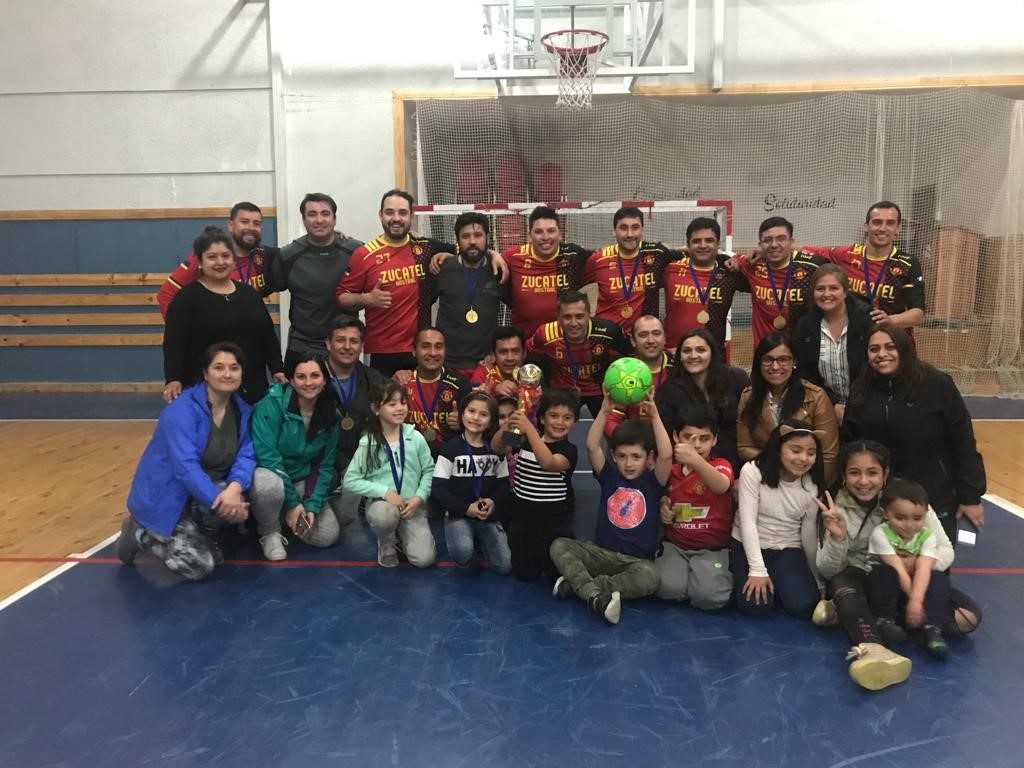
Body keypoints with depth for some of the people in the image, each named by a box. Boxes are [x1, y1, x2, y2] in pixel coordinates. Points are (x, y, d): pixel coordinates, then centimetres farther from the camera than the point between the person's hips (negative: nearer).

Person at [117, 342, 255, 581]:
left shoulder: (243, 410, -1)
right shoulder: (182, 409, -22)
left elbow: (246, 455, -10)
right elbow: (185, 466, -31)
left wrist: (235, 487, -32)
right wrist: (219, 501, -40)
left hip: (205, 491, 5)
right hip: (165, 498, -5)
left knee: (240, 503, -28)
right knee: (199, 566, -16)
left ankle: (203, 536, 6)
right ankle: (139, 533, 10)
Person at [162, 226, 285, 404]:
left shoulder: (249, 293, 13)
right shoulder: (187, 297, -3)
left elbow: (268, 334, 16)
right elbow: (174, 343, -11)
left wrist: (278, 370, 8)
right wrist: (173, 380, -24)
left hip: (253, 388, 5)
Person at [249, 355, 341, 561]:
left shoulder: (330, 415, -3)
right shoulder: (272, 403, -19)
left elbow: (325, 466, 1)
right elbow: (266, 455, -23)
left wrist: (312, 506, -12)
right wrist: (292, 502, -22)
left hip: (302, 482, 4)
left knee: (327, 536, -12)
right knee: (270, 484, -39)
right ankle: (269, 532, -7)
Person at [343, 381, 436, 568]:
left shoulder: (415, 438, -4)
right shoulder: (368, 443, -9)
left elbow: (429, 471, 3)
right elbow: (350, 480, -10)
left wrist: (419, 497, -13)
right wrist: (385, 491, -20)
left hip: (412, 505, 2)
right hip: (381, 502, -1)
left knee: (424, 559, -14)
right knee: (386, 514, -39)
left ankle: (402, 533, 19)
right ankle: (386, 544, -3)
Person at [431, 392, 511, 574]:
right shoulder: (450, 449, -6)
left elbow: (503, 484, 8)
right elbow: (437, 490, -9)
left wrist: (494, 502, -14)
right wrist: (466, 508, -19)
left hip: (489, 516, 4)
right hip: (458, 514, -3)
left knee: (505, 566, -9)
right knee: (462, 553, -32)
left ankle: (479, 539, 18)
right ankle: (456, 536, 4)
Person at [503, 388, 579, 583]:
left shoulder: (569, 450, -12)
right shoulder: (526, 440, 1)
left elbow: (549, 463, -33)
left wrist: (528, 428, -42)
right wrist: (508, 425, -32)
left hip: (552, 524, -3)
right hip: (520, 518, 4)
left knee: (559, 577, 5)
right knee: (524, 575, 12)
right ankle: (535, 554, 41)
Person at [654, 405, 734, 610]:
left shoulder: (721, 466, -7)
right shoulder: (669, 469, 5)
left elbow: (721, 486, -34)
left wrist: (696, 460, -54)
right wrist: (662, 508, -3)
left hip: (712, 549, -2)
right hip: (674, 545, 2)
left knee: (710, 595, -27)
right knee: (668, 588, -26)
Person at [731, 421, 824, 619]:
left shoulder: (812, 486, -3)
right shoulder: (753, 471, -14)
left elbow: (809, 533, 6)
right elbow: (748, 521, -17)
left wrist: (815, 578, 12)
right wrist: (757, 570, -23)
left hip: (788, 550, 3)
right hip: (749, 547, -3)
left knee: (803, 605, -20)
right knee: (755, 605, -23)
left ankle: (777, 584, 12)